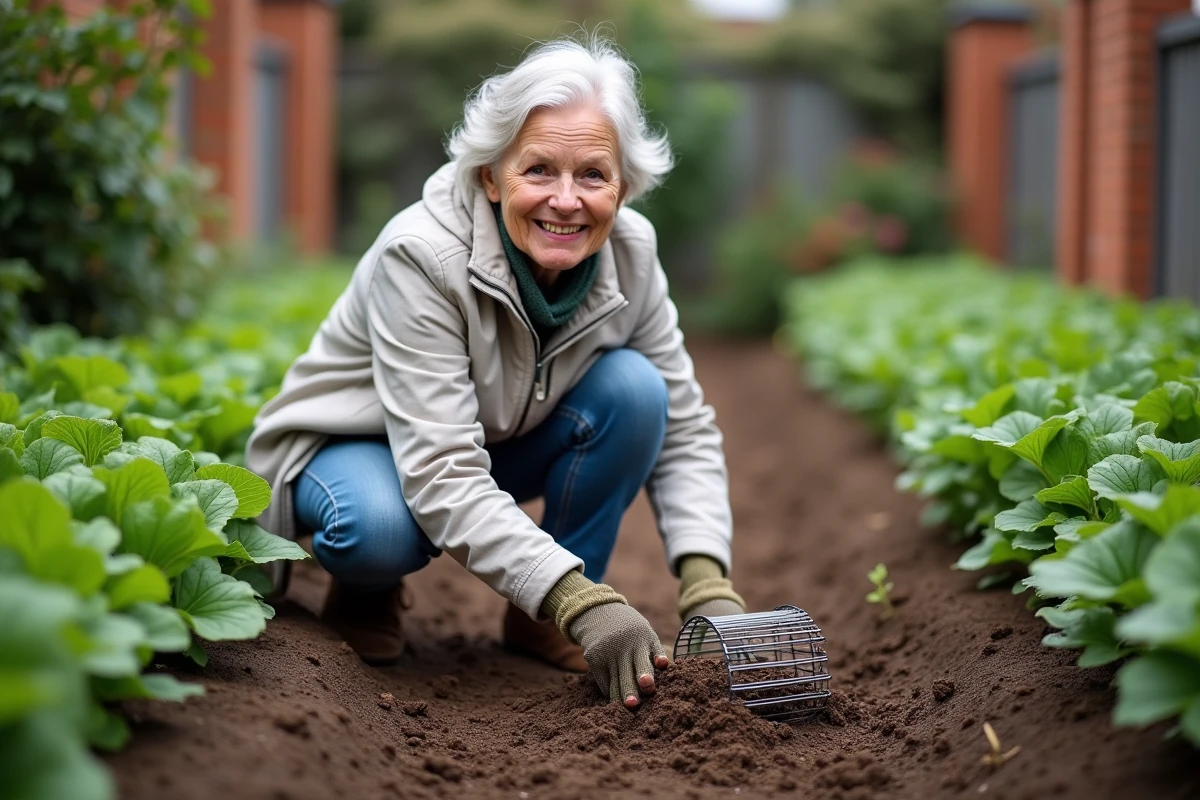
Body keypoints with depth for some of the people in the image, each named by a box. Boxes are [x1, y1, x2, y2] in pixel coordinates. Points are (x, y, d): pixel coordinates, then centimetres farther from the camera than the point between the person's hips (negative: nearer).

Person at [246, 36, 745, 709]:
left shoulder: (629, 251, -18)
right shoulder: (420, 255, -33)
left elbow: (683, 428, -11)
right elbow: (441, 475, -39)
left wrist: (708, 583, -27)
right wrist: (578, 597, -47)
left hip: (502, 449, 5)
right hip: (357, 445, -5)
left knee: (633, 388, -22)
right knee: (384, 529, -39)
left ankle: (540, 621, -5)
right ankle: (365, 588, 1)